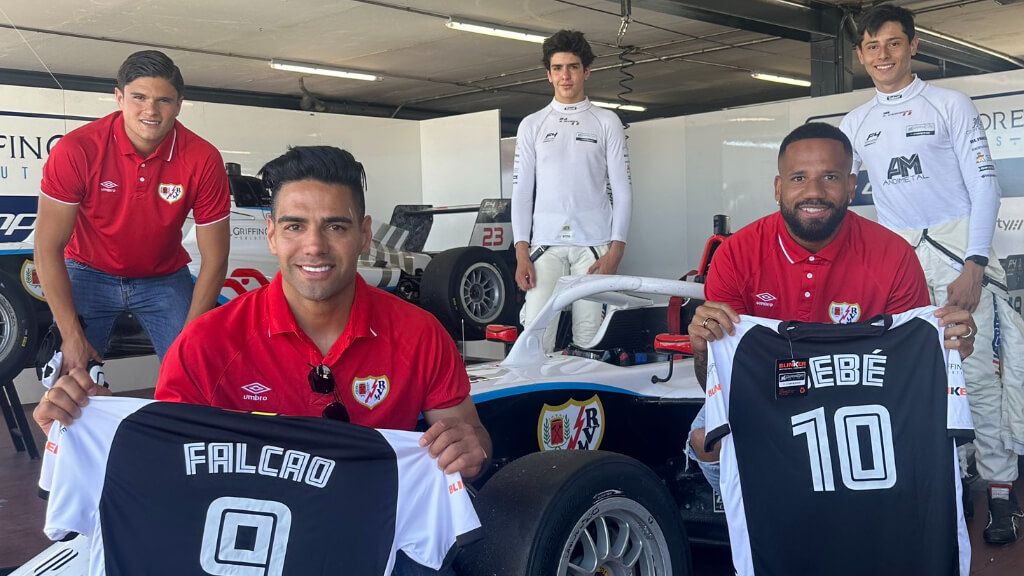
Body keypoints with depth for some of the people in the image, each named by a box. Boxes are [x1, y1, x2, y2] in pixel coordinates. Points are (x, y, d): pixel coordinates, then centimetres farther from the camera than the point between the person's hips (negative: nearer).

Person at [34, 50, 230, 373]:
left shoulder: (203, 160, -21)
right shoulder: (76, 150, -22)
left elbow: (214, 258, -14)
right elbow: (48, 248, -16)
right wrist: (72, 337, -19)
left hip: (165, 279, 1)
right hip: (89, 273, 0)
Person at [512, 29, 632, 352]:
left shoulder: (606, 122, 9)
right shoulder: (532, 125, 13)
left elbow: (622, 190, 5)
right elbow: (521, 192, 9)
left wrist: (615, 252, -6)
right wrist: (521, 253, -2)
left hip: (594, 244, -1)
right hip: (545, 244, 1)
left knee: (590, 338, -3)